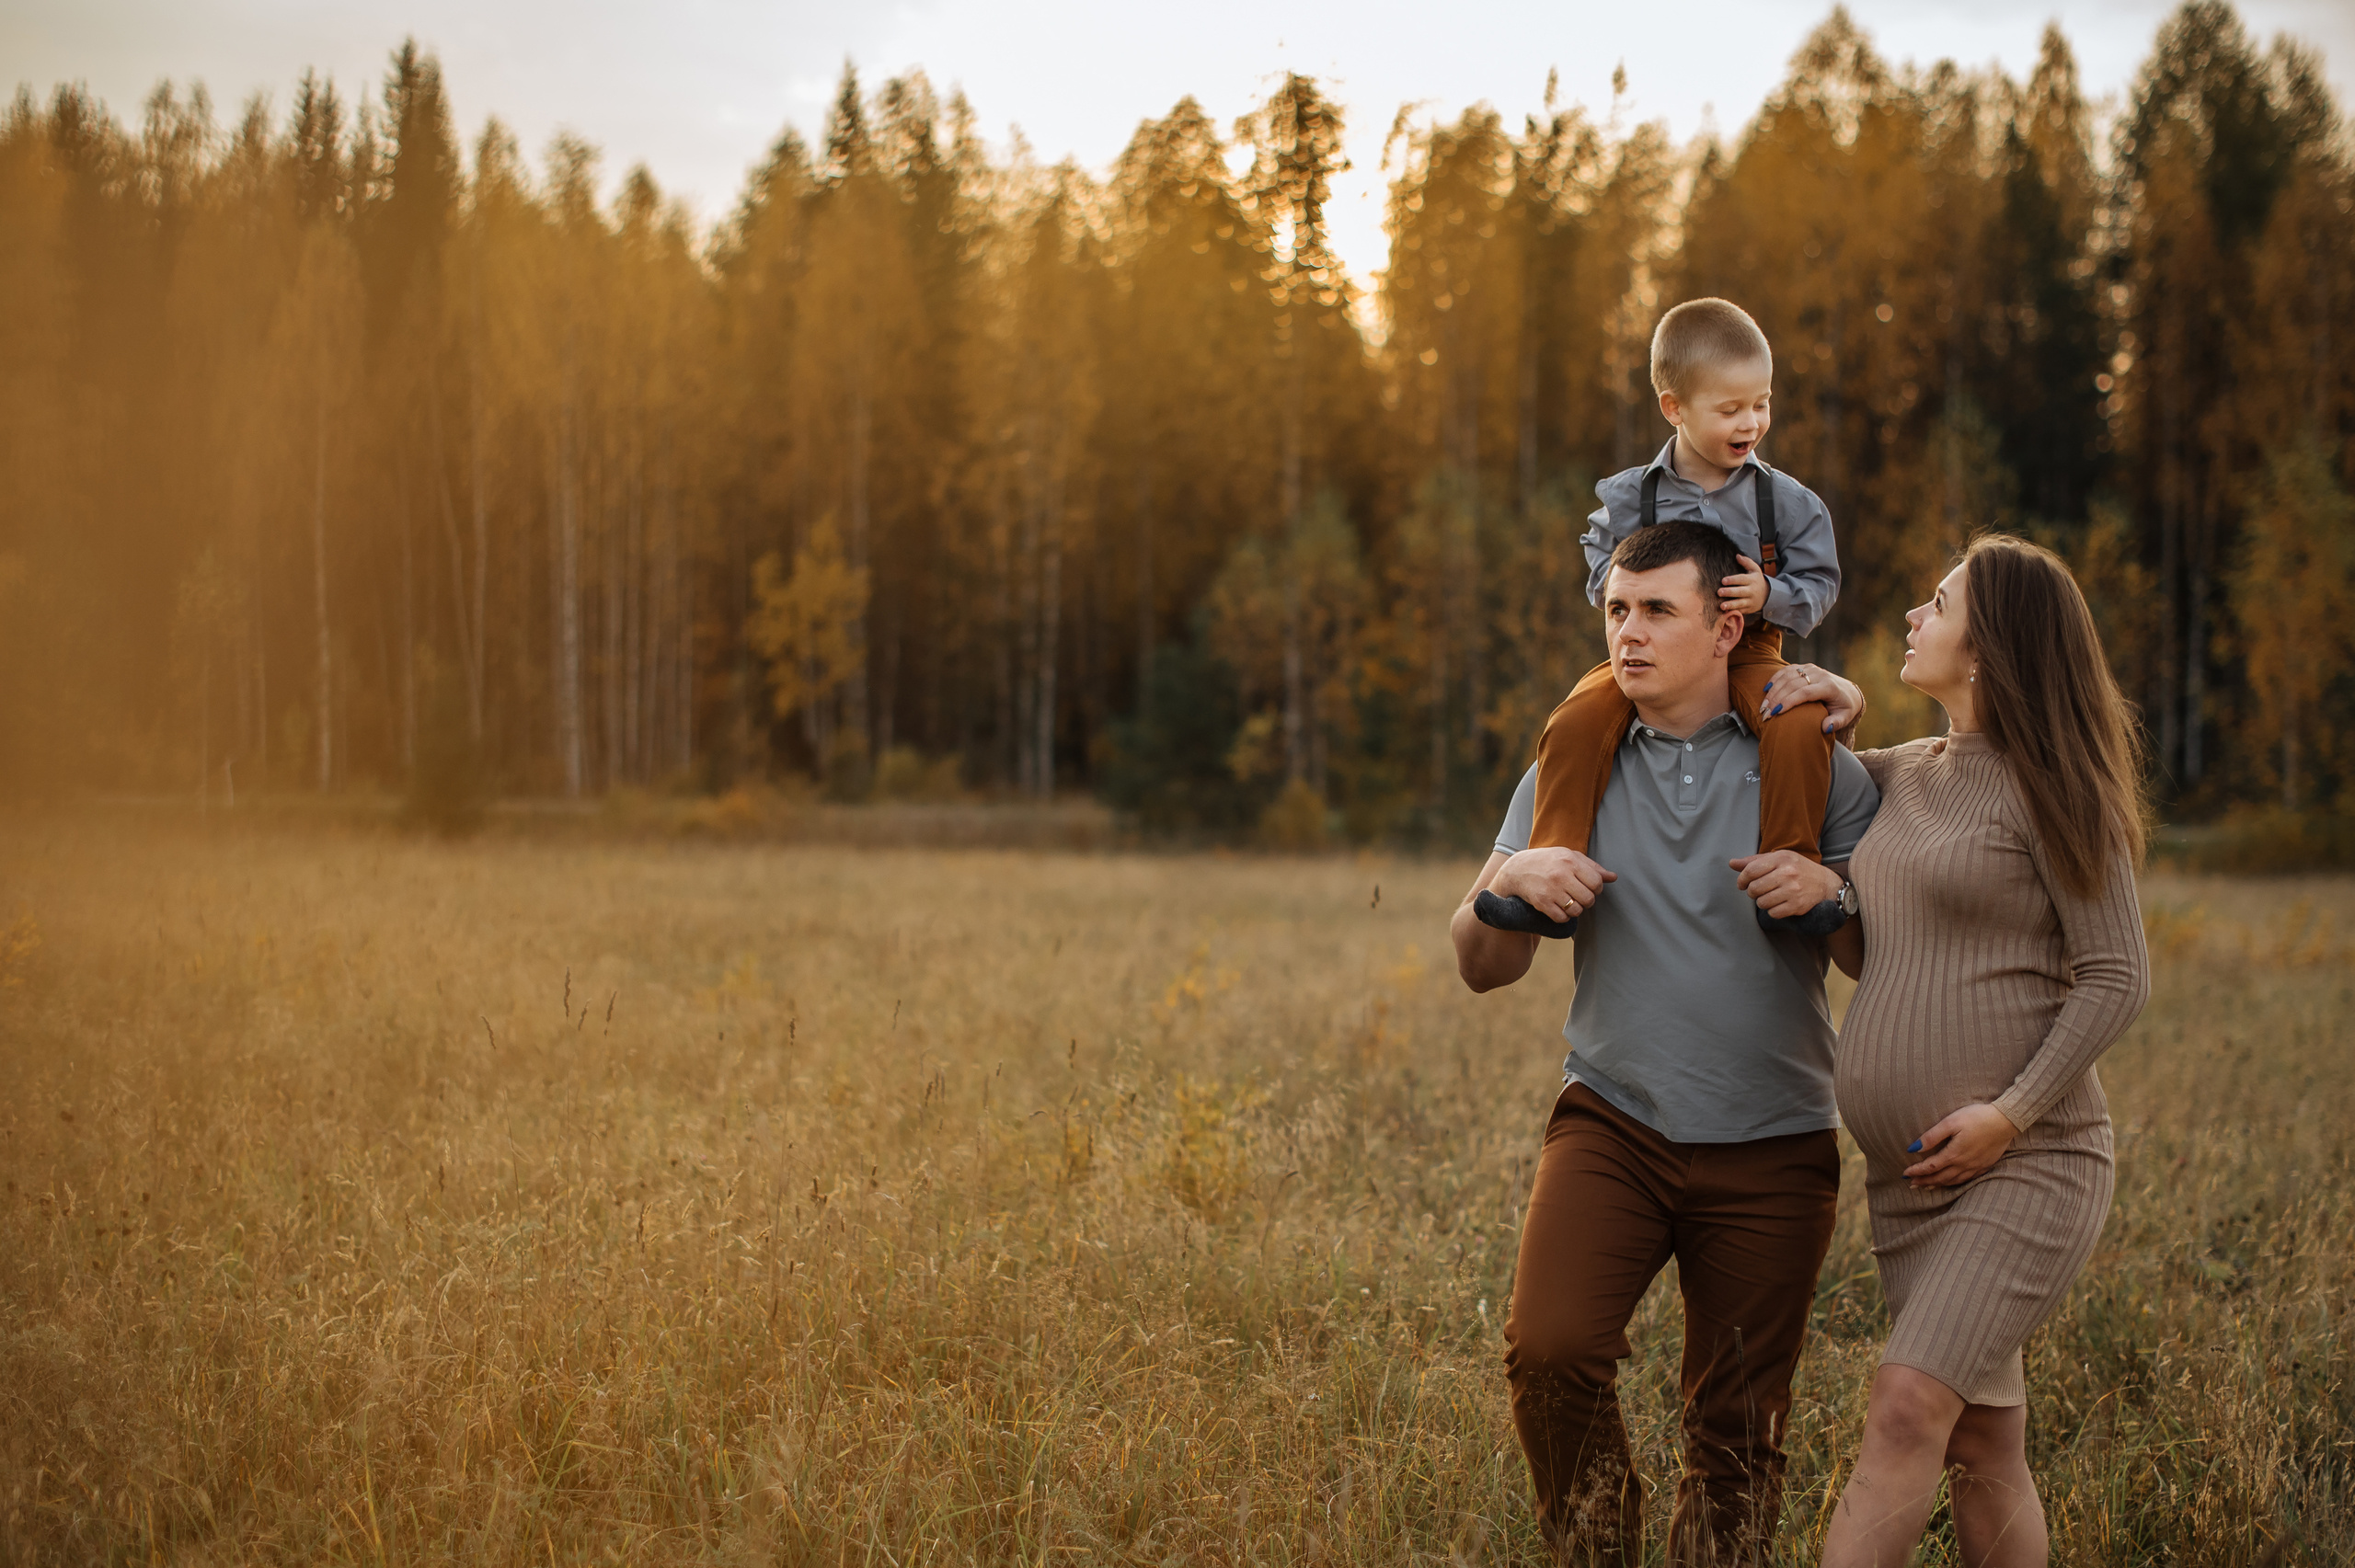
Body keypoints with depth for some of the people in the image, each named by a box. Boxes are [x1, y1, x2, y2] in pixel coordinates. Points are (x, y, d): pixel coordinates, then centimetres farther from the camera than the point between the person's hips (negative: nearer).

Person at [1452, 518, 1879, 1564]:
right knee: (1548, 1353, -22)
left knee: (1736, 1430, 4)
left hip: (1770, 1151, 0)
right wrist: (1507, 880, -13)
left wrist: (1829, 890, -15)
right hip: (1613, 1124, 0)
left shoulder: (1817, 772, 4)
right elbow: (1483, 969, 7)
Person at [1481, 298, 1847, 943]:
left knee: (1801, 724, -32)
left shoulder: (1787, 501, 0)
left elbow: (1819, 584, 3)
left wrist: (1770, 595, -18)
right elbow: (1604, 580, 5)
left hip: (1749, 653, 0)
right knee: (1575, 724, -25)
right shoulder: (1628, 498, 0)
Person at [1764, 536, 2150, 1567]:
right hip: (1909, 1178, 7)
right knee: (1983, 1449, 8)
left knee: (1906, 1410, -20)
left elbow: (2115, 977, -8)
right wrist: (1784, 710, 10)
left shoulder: (2052, 789, -6)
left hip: (2030, 1164, -7)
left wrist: (2012, 1112, -17)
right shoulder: (1899, 777, 14)